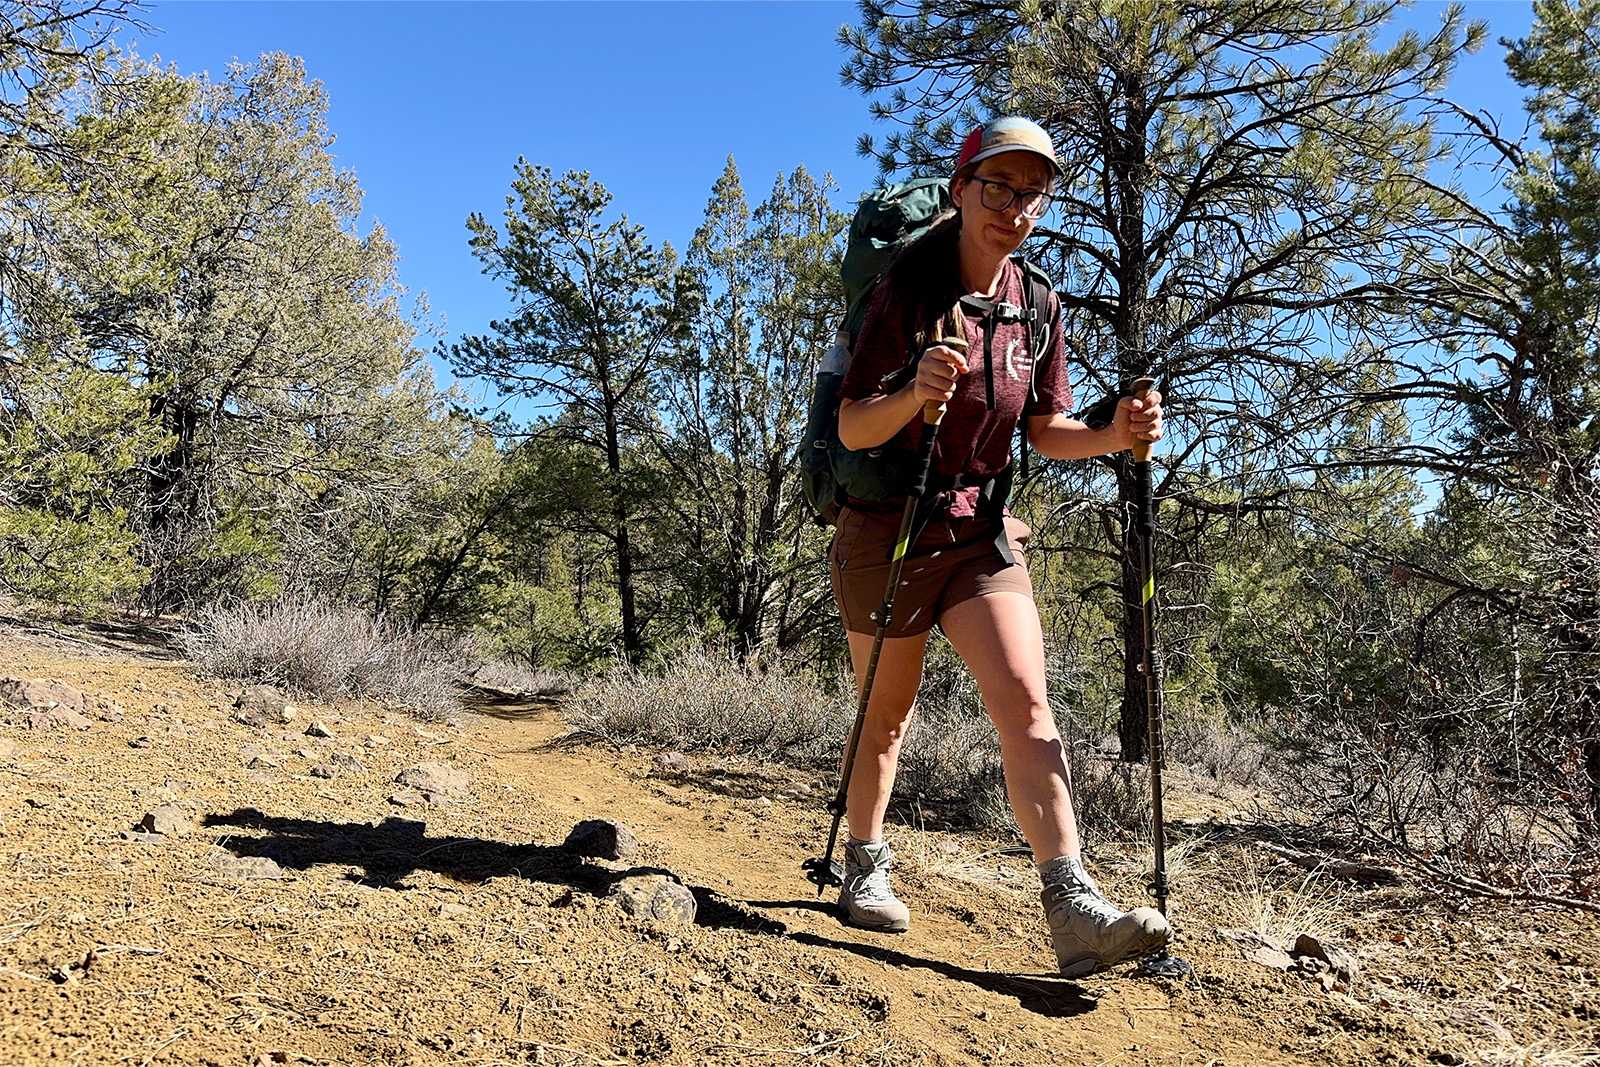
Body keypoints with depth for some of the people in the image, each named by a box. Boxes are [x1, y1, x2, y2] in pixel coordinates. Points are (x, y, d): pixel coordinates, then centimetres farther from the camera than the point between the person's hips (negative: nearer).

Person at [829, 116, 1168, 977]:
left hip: (983, 530, 4)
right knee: (886, 715, 10)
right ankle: (865, 868, 31)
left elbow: (1047, 433, 9)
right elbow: (852, 429, -14)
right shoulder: (907, 290, -11)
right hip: (889, 530, -3)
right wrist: (914, 394, -35)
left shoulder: (1036, 307, 3)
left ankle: (1073, 905, -13)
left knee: (1025, 701, -12)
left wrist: (1114, 435, -12)